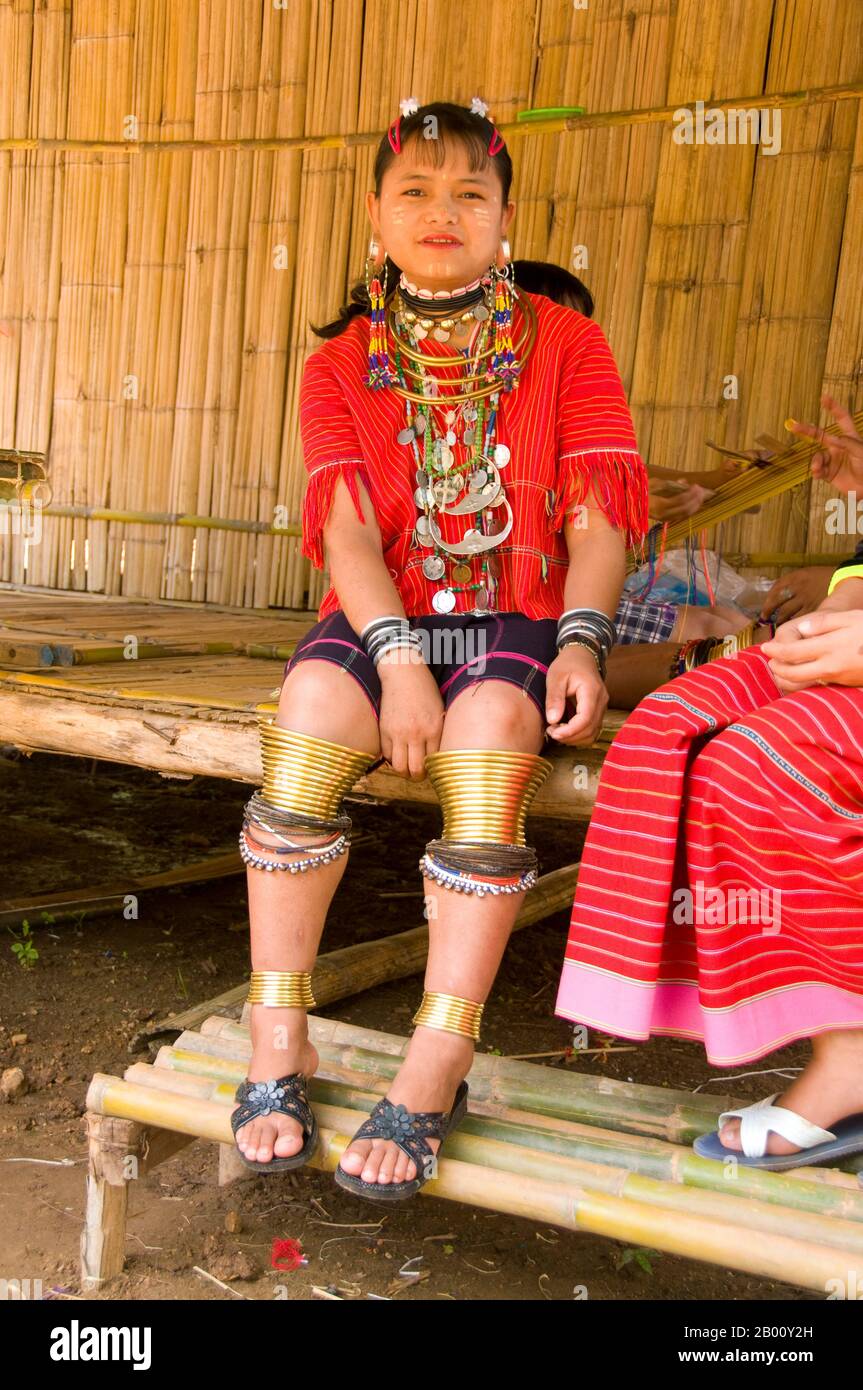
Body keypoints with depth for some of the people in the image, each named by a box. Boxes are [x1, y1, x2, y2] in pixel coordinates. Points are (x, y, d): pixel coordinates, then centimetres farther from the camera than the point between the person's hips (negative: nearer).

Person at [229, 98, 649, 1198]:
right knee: (309, 709, -30)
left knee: (492, 727, -34)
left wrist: (581, 641, -20)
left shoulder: (567, 346, 8)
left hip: (516, 621, -1)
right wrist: (399, 659, -21)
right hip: (378, 618, 1)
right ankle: (277, 1044, -19)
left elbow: (596, 524, -1)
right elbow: (348, 530, -4)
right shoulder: (340, 361, 10)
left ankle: (436, 1066, -28)